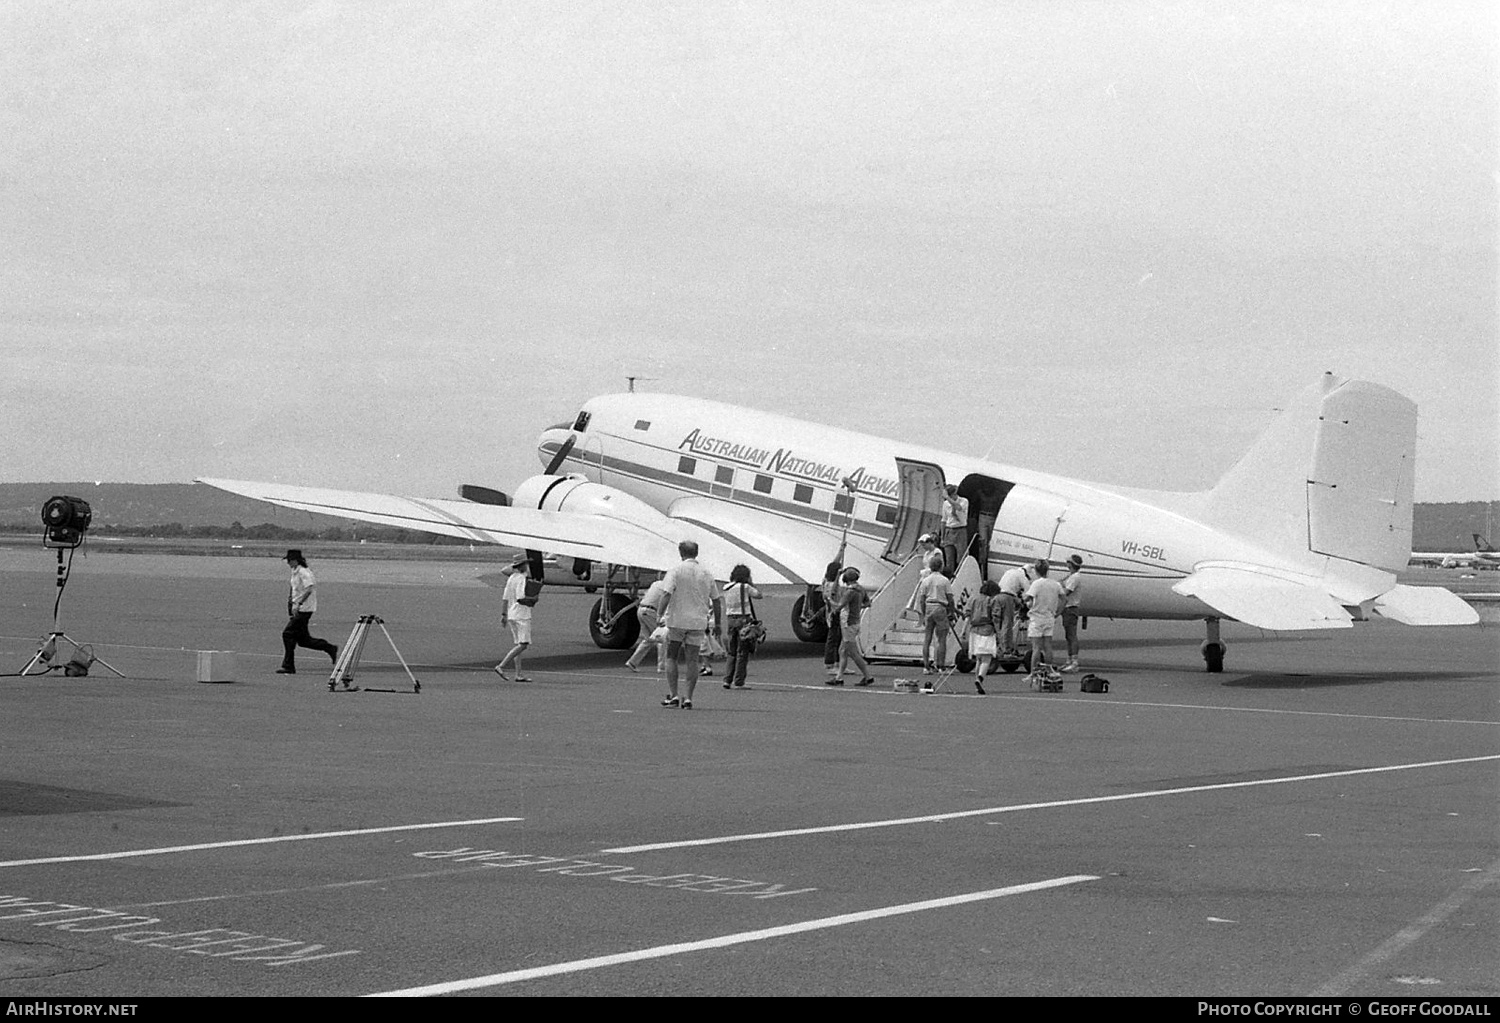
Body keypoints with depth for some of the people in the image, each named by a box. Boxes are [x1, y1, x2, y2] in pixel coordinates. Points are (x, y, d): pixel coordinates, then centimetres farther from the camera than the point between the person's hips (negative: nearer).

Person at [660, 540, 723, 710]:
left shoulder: (676, 570, -4)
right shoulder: (707, 574, 8)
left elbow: (667, 594, -15)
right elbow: (717, 601, 12)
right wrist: (718, 624, 19)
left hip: (677, 620, -3)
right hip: (698, 623, 3)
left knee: (671, 657, 10)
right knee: (692, 660, 4)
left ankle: (673, 695, 2)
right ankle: (687, 698, -2)